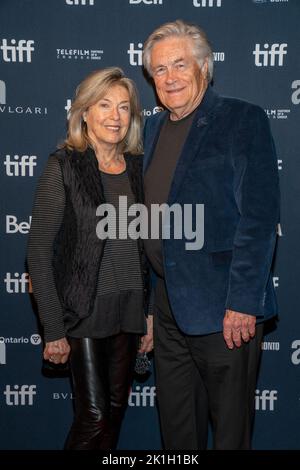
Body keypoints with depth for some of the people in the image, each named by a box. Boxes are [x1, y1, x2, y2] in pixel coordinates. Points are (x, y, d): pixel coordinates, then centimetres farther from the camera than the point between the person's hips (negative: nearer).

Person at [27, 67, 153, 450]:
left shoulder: (137, 168, 6)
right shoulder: (63, 166, -9)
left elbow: (145, 246, 12)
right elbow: (38, 251, -10)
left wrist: (151, 314, 9)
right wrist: (53, 329, -12)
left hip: (130, 310, 5)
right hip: (85, 310, -5)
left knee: (117, 407, 14)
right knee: (93, 414, -1)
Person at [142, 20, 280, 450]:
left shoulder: (242, 120, -8)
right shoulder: (153, 129, 13)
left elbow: (260, 217, -16)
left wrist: (244, 303, -21)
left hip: (224, 307, -6)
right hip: (168, 305, 7)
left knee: (229, 428, 9)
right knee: (176, 425, 19)